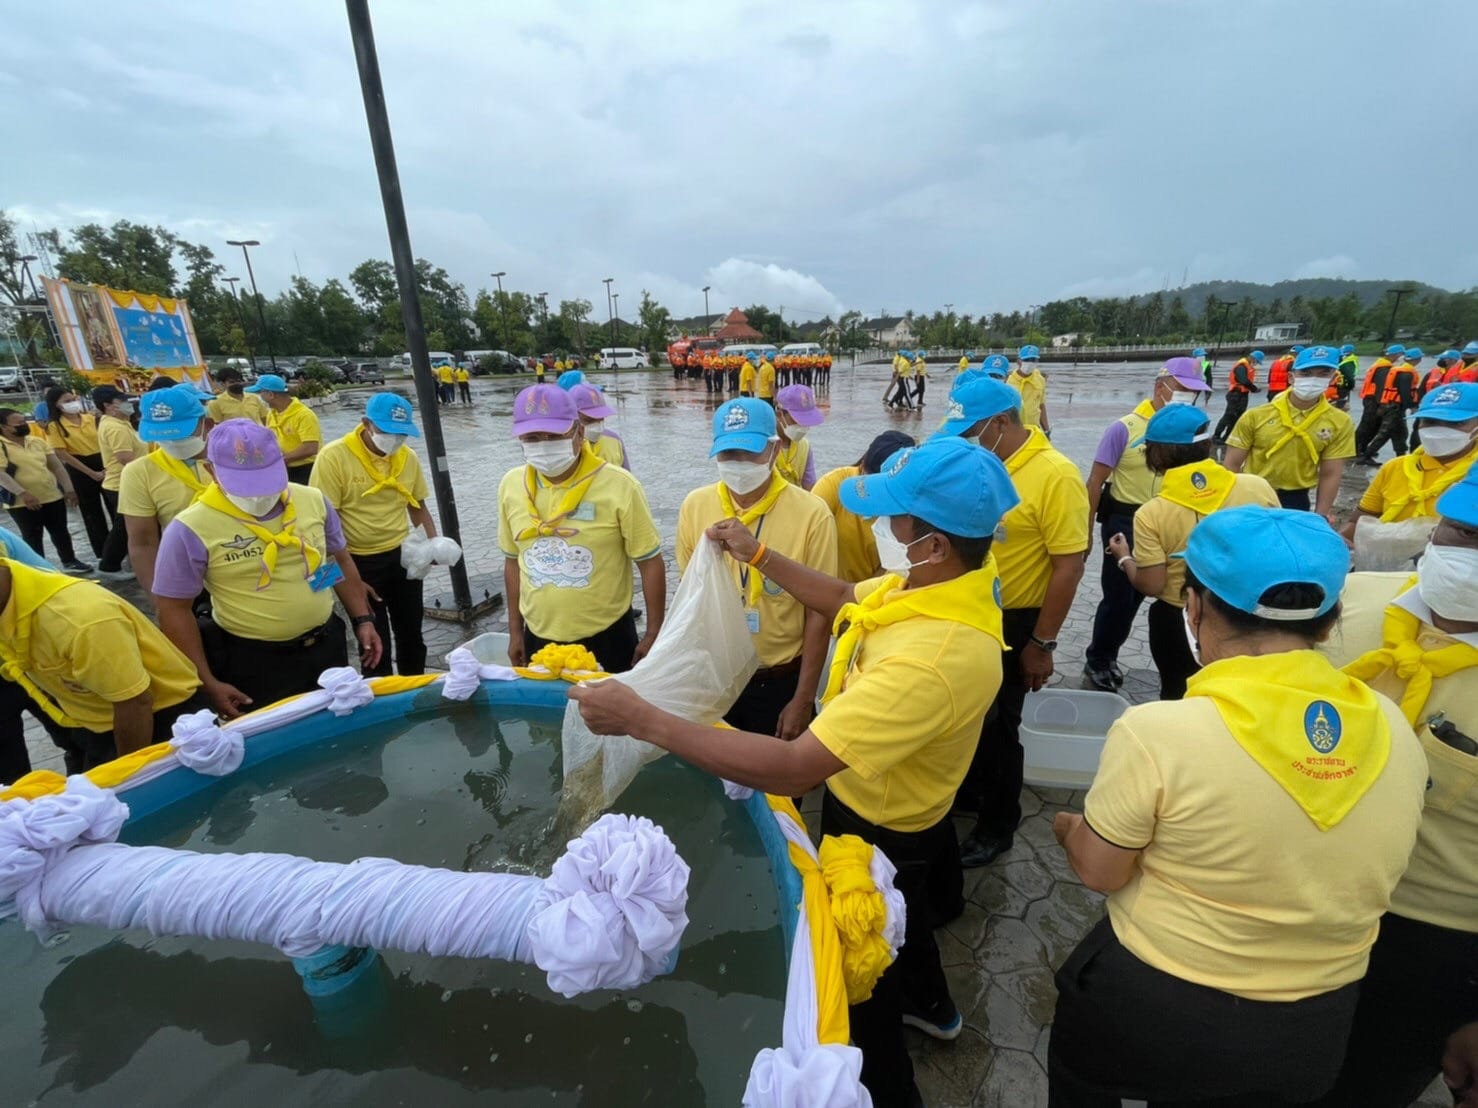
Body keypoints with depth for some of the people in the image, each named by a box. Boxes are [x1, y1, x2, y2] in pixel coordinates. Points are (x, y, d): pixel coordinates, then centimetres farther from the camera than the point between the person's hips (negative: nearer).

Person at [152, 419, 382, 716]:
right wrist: (208, 682, -9)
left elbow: (340, 561, 9)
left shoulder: (313, 501, -4)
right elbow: (174, 609, -8)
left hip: (326, 647, 4)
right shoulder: (191, 529, -15)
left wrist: (362, 620, 4)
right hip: (250, 663, -3)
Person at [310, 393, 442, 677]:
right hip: (360, 562, -4)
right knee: (376, 643, 7)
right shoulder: (334, 457, -16)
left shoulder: (408, 457, -1)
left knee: (411, 634, 18)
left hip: (403, 556, 5)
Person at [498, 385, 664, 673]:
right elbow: (514, 560, 9)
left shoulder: (619, 485, -16)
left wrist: (653, 636, -8)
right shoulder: (511, 485, -2)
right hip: (539, 637, 4)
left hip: (607, 636, -3)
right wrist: (515, 632, 12)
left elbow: (650, 563, -10)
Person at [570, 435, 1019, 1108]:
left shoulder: (932, 659, -43)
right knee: (903, 916, 36)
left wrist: (639, 719, -42)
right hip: (889, 806, 9)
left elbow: (790, 769, -45)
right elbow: (842, 599, 4)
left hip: (875, 833, -9)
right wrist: (756, 554, 0)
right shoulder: (941, 578, -13)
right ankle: (930, 1005, 68)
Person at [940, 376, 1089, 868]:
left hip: (1013, 622, -6)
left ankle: (997, 826, 31)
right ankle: (968, 789, 46)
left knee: (997, 722, 9)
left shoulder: (1056, 475, -21)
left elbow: (1069, 566, -19)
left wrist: (1042, 645, -16)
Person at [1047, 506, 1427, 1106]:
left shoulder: (1157, 731, -29)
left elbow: (1099, 872, -17)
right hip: (1317, 1029, 5)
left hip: (1153, 1008, -4)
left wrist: (1068, 827, 4)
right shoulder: (1394, 731, -12)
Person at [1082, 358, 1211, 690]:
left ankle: (1108, 657, 32)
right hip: (1124, 520, -5)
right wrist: (1086, 530, -15)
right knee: (1118, 596, 0)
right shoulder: (1125, 428, -14)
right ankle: (1096, 661, 20)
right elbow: (1096, 481, -13)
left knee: (1136, 596, 15)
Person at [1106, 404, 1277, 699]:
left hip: (1179, 621, -2)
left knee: (1179, 693, 21)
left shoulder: (1151, 514, -21)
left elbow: (1152, 586, -16)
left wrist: (1124, 558, 1)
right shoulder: (1257, 487, -13)